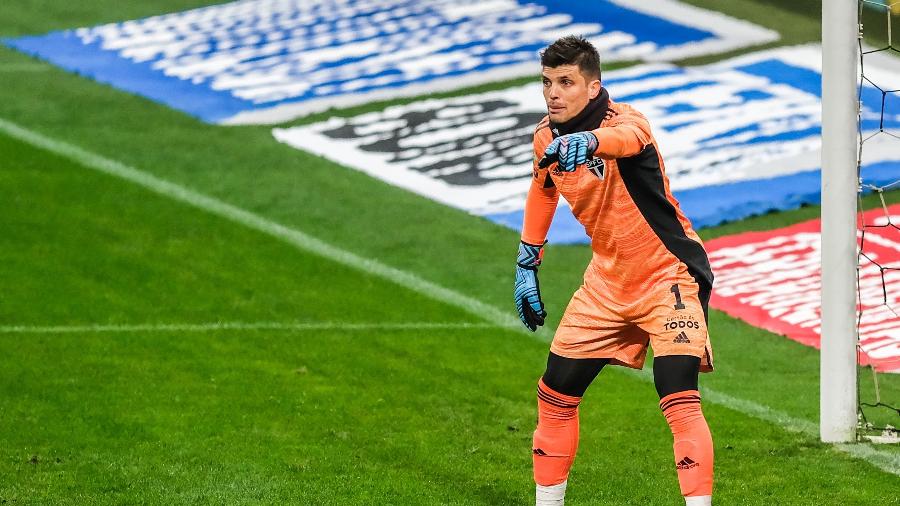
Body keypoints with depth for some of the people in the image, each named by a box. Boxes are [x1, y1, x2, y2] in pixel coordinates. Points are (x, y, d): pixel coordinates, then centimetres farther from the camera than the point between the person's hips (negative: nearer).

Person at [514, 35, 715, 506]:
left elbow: (628, 138, -51)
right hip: (607, 281, 7)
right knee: (555, 394, 11)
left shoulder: (625, 121, -25)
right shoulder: (546, 138, -4)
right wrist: (527, 264, 20)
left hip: (668, 277, -7)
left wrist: (587, 141, -73)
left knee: (678, 399, -21)